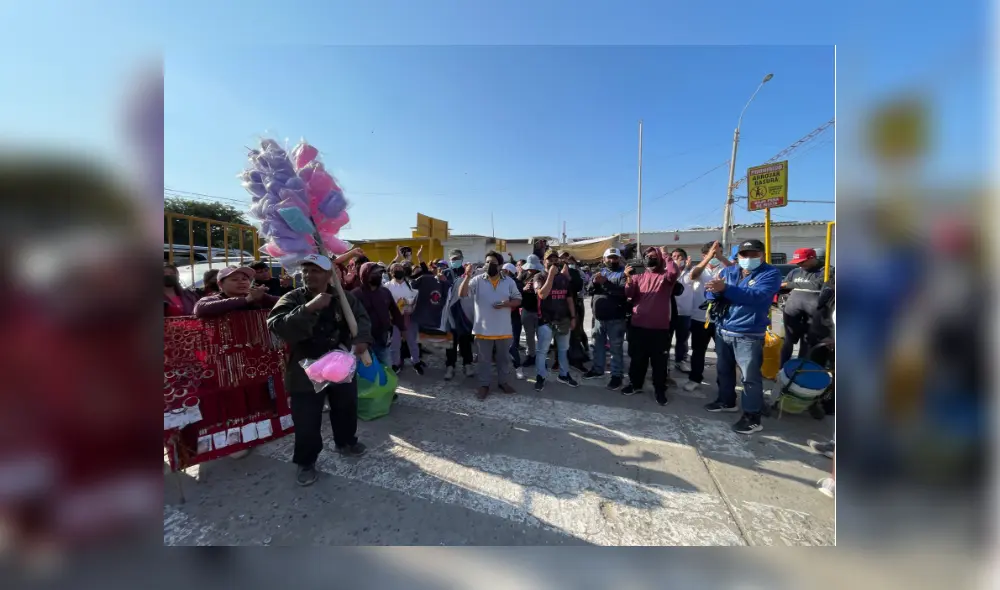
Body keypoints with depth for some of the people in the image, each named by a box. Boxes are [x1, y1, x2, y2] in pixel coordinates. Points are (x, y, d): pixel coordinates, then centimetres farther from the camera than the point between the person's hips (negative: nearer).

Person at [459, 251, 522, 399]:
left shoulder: (509, 281, 0)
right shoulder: (477, 280, -6)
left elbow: (518, 300, 4)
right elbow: (462, 294, -16)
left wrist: (506, 304, -16)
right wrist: (467, 276, -27)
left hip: (503, 330, 2)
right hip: (483, 330, -2)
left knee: (504, 358, 17)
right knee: (484, 359, 12)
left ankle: (503, 382, 36)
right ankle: (484, 385, 28)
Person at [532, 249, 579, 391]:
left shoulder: (564, 278, 10)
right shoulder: (539, 277, -4)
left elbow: (569, 299, 12)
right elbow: (542, 294, -23)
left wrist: (573, 317, 6)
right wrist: (551, 274, -20)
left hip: (564, 320, 5)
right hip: (546, 320, -5)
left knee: (564, 349, 15)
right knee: (542, 350, 2)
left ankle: (564, 375, 30)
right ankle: (540, 377, 14)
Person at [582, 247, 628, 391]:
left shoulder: (623, 273, -4)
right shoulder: (600, 272, 13)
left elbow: (623, 292, -20)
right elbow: (590, 291, 6)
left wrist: (605, 282, -25)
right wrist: (595, 282, -15)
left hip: (615, 319, -5)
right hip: (599, 317, 6)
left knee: (616, 348, 2)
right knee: (598, 345, 17)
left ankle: (617, 375, 13)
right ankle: (597, 370, 32)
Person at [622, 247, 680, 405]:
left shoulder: (665, 276, 3)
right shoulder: (639, 276, 10)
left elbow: (675, 272, -21)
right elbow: (629, 295, 0)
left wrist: (665, 256, -7)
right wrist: (629, 278, -14)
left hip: (660, 327, -2)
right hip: (638, 325, 2)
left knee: (659, 360, 7)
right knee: (637, 358, 14)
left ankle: (660, 390, 21)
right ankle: (635, 384, 30)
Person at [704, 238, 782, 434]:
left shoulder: (770, 274, -8)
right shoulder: (728, 271, 8)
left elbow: (757, 295, -26)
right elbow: (711, 295, 3)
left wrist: (725, 288, -38)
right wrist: (715, 290, -22)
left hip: (748, 335, -5)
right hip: (722, 331, 6)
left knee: (750, 377, 1)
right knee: (724, 370, 19)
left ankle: (752, 418, 14)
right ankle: (727, 401, 38)